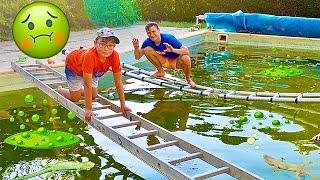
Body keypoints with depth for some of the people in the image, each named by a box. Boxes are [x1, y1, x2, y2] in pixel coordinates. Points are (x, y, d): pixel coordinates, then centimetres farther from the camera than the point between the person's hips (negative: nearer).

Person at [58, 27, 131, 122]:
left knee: (93, 96, 8)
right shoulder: (90, 56, -46)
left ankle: (78, 89, 37)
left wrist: (123, 105, -24)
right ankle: (60, 90, 33)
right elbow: (88, 85, -42)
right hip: (74, 65, -4)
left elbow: (118, 82, -25)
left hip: (93, 71, 5)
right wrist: (88, 109, -40)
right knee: (75, 98, 1)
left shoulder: (114, 56, -34)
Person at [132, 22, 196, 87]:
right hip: (165, 61, 4)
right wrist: (136, 48, -27)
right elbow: (137, 57, -6)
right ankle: (161, 72, 4)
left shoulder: (169, 38, -28)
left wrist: (173, 50, -51)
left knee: (185, 58, -38)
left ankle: (188, 78, -5)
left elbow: (186, 51, -33)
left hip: (177, 62, -4)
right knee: (147, 49, -17)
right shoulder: (148, 42, -14)